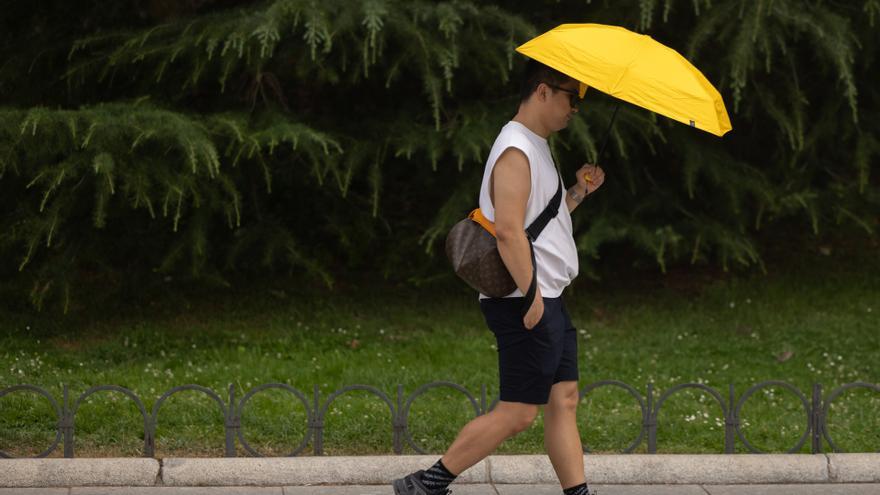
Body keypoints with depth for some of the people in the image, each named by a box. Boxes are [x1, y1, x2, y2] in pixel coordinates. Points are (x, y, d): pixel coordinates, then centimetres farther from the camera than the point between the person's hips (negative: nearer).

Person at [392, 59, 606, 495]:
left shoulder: (537, 149, 18)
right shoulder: (516, 152, -15)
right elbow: (508, 231, -24)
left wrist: (578, 192, 10)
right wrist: (531, 295, -24)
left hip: (546, 300, 10)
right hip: (526, 305, -10)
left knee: (564, 401, 7)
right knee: (518, 411, -8)